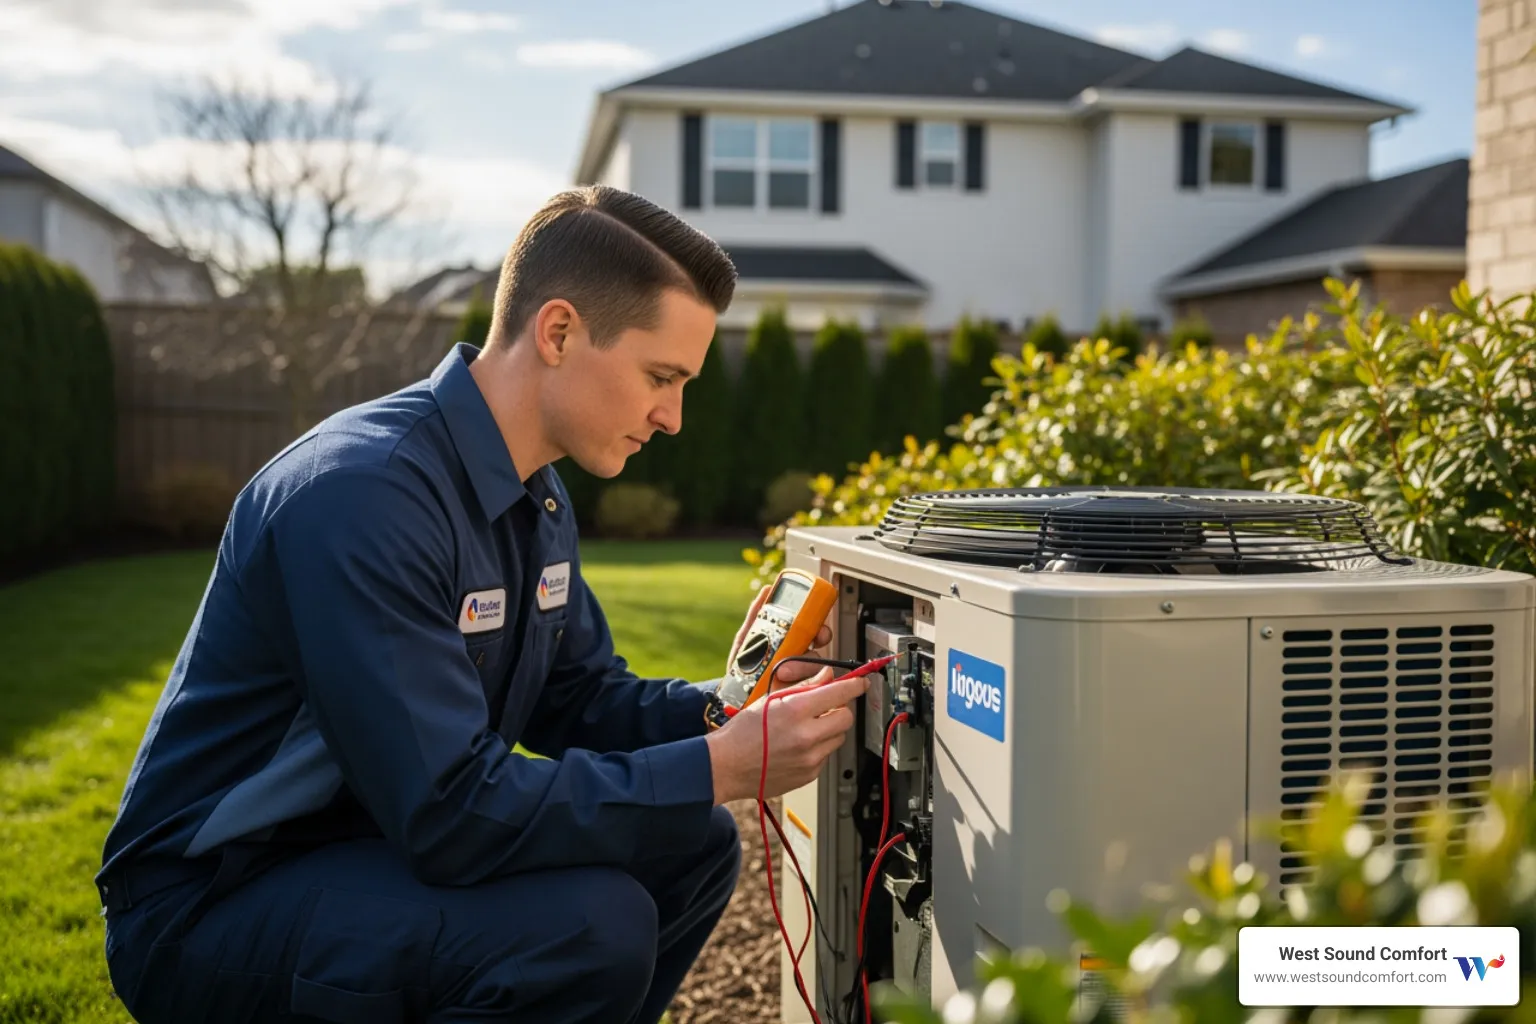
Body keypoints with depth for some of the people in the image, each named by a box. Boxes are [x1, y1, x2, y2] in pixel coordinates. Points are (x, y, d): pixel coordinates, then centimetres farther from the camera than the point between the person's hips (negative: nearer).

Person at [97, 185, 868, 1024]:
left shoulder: (537, 497, 3)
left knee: (692, 847, 4)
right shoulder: (364, 494, -28)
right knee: (590, 920, -29)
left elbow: (580, 698, 11)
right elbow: (453, 810, -30)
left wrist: (733, 713, -7)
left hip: (383, 840, 9)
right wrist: (724, 766, -26)